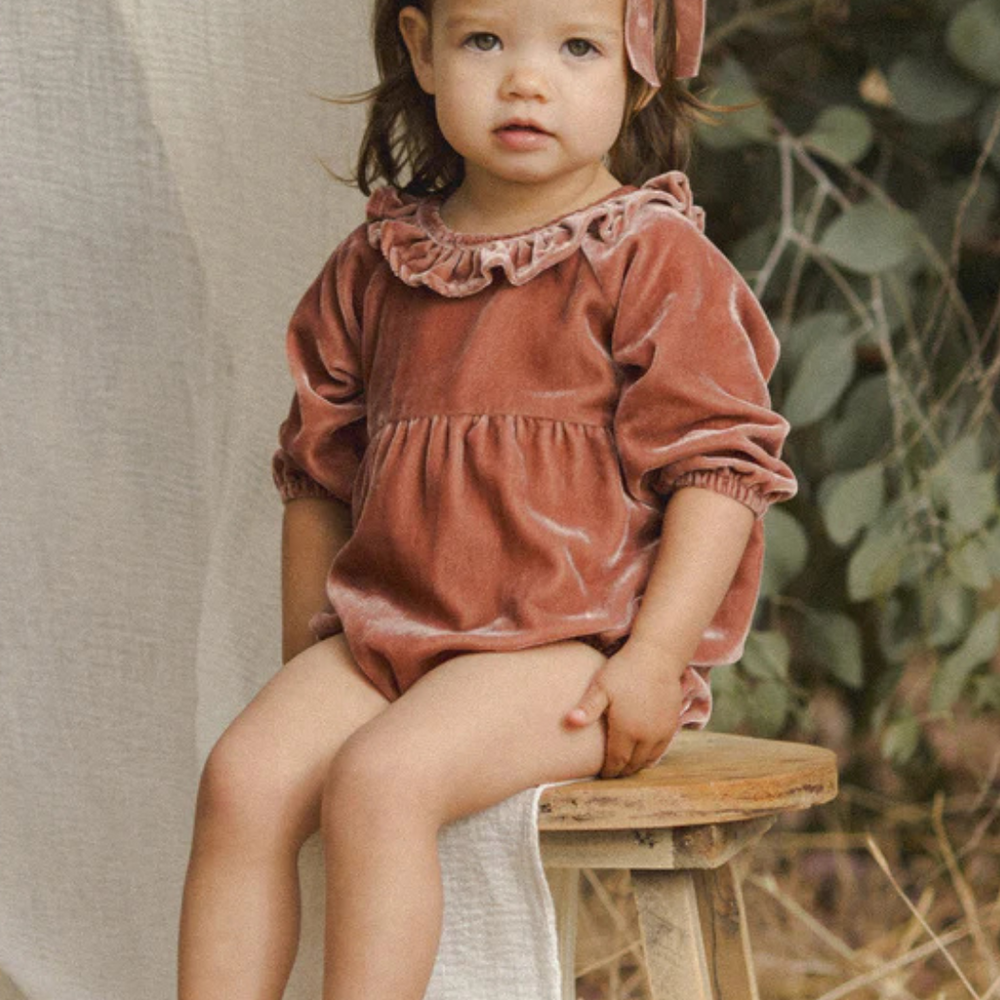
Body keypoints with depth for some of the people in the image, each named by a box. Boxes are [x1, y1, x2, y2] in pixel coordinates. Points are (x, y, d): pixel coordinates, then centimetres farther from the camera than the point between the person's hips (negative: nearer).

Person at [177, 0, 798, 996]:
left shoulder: (655, 262, -4)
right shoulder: (373, 268, 12)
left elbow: (718, 466, -7)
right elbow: (317, 472, 21)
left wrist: (655, 661, -15)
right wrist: (307, 661, 17)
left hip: (572, 647, -5)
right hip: (385, 628, 6)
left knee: (377, 780, -29)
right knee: (242, 776, -17)